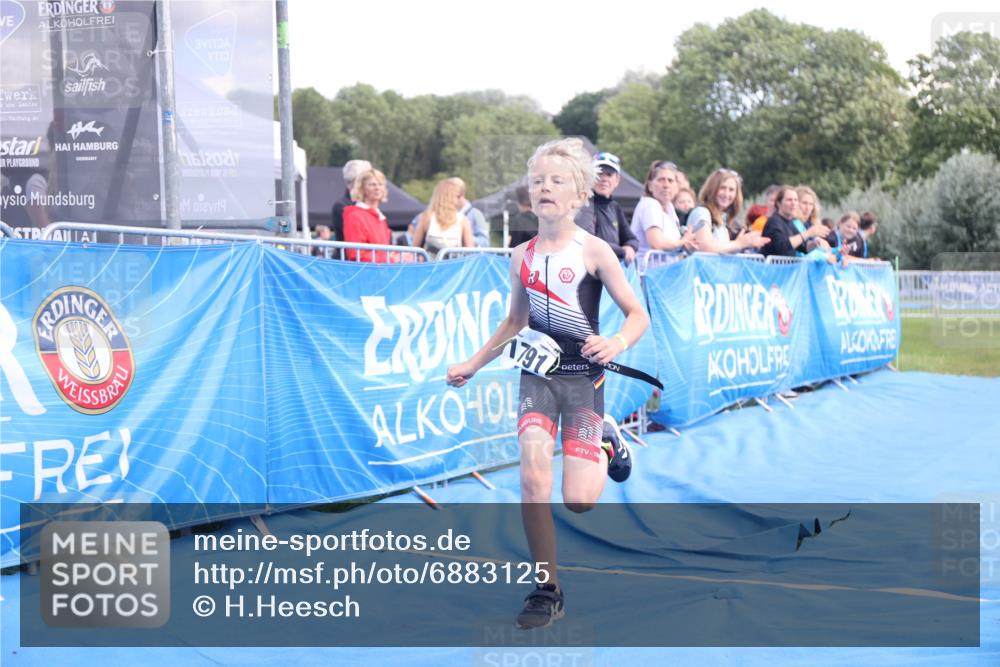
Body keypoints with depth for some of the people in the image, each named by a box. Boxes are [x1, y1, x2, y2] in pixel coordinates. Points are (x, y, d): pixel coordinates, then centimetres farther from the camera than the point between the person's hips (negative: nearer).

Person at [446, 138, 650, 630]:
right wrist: (473, 364, 15)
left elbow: (638, 315, -7)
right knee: (532, 476, -17)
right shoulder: (522, 256, 3)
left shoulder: (593, 251, -9)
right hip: (538, 373, 3)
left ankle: (606, 453, 30)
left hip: (583, 376, -3)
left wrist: (617, 343, -28)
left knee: (578, 501, -7)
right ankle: (546, 590, -4)